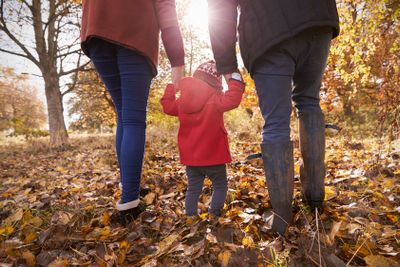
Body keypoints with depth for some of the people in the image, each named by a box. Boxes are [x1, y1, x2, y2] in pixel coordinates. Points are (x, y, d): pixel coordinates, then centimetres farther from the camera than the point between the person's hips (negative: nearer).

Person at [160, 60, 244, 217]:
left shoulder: (183, 100, 4)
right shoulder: (214, 99, -13)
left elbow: (167, 106, 19)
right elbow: (231, 100, -29)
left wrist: (172, 85, 28)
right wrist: (235, 80, -19)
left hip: (190, 156, 5)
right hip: (212, 155, -5)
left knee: (193, 189, 17)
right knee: (220, 186, 12)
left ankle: (190, 217, 21)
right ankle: (214, 216, 8)